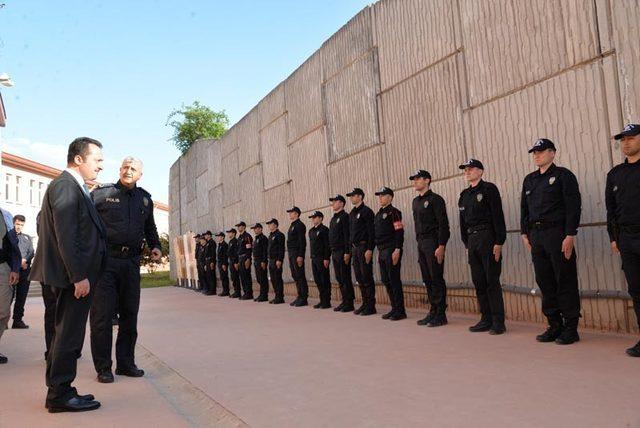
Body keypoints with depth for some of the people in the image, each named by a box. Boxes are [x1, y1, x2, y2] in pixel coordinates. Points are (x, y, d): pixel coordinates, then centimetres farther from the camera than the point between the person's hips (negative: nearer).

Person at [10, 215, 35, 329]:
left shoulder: (27, 238, 21)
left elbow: (31, 252, 11)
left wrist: (25, 260, -10)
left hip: (25, 269, 4)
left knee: (22, 296, 4)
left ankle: (18, 320, 9)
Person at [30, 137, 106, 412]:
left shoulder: (75, 187, 17)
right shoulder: (65, 185, -14)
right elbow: (65, 236, -21)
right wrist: (79, 276, -21)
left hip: (76, 275, 10)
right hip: (74, 275, -10)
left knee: (65, 334, 16)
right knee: (69, 335, -1)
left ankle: (58, 392, 27)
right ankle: (60, 395, 11)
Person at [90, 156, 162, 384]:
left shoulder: (145, 198, 14)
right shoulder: (101, 193, 0)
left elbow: (149, 226, 25)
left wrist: (155, 246, 10)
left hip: (131, 262, 5)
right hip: (105, 260, -4)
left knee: (129, 314, 10)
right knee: (102, 315, -1)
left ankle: (125, 363, 21)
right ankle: (103, 367, 9)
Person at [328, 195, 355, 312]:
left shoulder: (344, 216, -8)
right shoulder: (333, 219, 19)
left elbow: (347, 235, -16)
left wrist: (347, 252, -21)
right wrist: (330, 253, 17)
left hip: (342, 252, -9)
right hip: (334, 252, 9)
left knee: (345, 279, -6)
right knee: (339, 279, 10)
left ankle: (349, 303, -1)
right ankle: (344, 301, 16)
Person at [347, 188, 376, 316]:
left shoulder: (366, 211, -8)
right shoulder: (352, 213, 17)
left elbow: (371, 232, -14)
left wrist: (369, 249, -20)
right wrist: (351, 248, 15)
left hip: (364, 247, -8)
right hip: (355, 248, 8)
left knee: (367, 278, -5)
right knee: (359, 277, 11)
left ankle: (371, 306, 0)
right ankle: (365, 303, 18)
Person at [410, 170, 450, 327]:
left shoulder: (435, 199, -8)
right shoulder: (415, 202, 16)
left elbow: (443, 224, -13)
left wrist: (441, 246, -19)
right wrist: (419, 242, 15)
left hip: (433, 243, -8)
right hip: (421, 244, 8)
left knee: (436, 279, -5)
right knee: (427, 280, 10)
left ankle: (440, 315, 2)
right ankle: (433, 312, 17)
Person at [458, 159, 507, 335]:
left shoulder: (489, 189, -5)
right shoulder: (464, 195, 16)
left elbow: (498, 216, -11)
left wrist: (499, 242, -16)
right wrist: (467, 245, 13)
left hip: (488, 238, -7)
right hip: (472, 240, 7)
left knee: (492, 281, -5)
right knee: (478, 282, 8)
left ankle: (498, 322, 2)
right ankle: (486, 320, 17)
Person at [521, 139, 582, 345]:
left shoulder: (563, 175, -1)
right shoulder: (529, 180, 17)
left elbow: (573, 207, -9)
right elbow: (524, 208, 19)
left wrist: (570, 235, -16)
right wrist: (525, 233, 11)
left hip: (557, 233, -6)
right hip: (536, 236, 6)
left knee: (565, 282, -2)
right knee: (545, 282, 7)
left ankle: (571, 328, 6)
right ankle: (555, 326, 16)